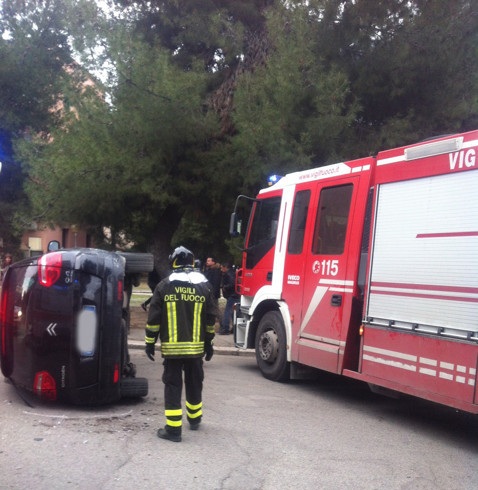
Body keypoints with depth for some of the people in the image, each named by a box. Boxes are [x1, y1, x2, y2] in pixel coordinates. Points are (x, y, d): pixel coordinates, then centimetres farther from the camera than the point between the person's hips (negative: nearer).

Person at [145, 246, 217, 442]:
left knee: (173, 385, 1)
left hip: (171, 347, -2)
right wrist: (208, 343, 16)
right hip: (196, 347, 3)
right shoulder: (204, 286, 3)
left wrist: (150, 342, 3)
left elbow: (154, 317, -5)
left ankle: (173, 428, -2)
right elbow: (210, 319, 7)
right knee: (194, 382, 18)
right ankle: (194, 419, 34)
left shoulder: (165, 285, -4)